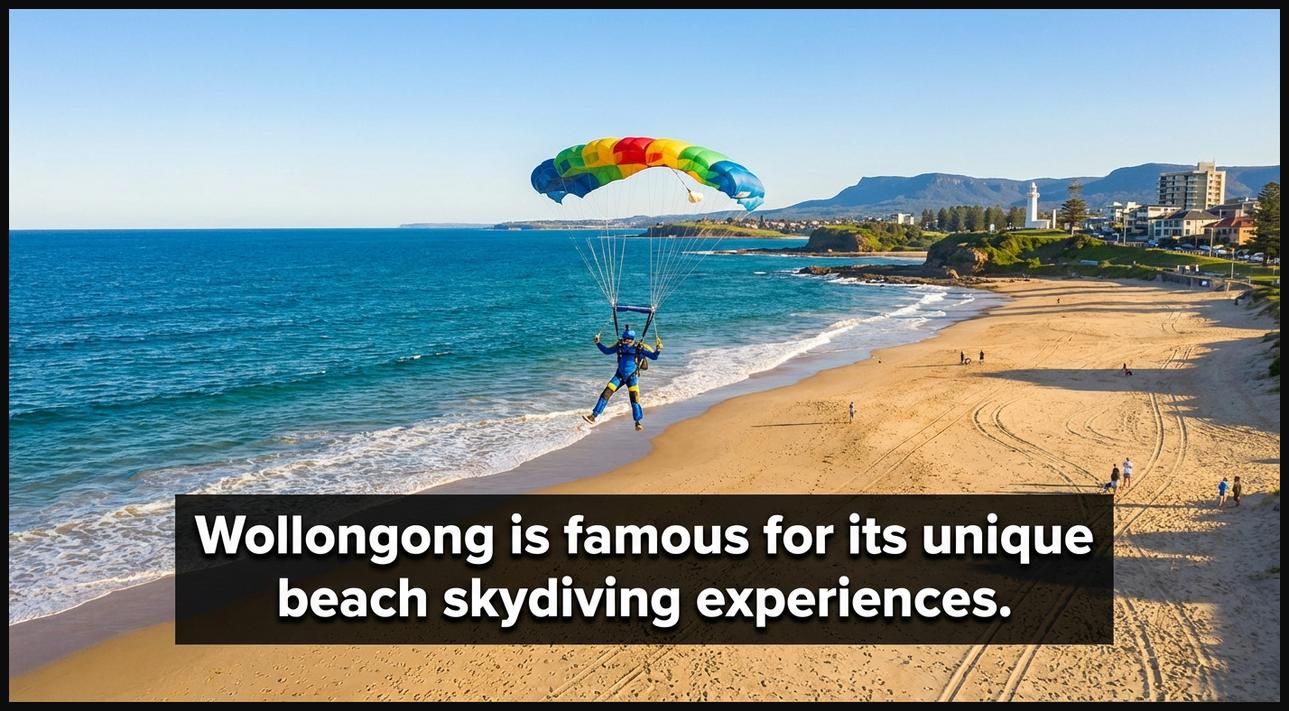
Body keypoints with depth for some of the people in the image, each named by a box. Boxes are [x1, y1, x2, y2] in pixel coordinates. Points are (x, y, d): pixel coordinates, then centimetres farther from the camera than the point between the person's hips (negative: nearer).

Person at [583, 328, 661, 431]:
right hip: (619, 375, 3)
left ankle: (638, 423, 2)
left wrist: (658, 348, -27)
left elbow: (654, 356, -9)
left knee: (634, 399, -12)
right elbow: (607, 351, 16)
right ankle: (593, 416, -1)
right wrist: (598, 343, 5)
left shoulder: (640, 348, -8)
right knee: (605, 394, -5)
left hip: (632, 377, -3)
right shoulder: (620, 346, 2)